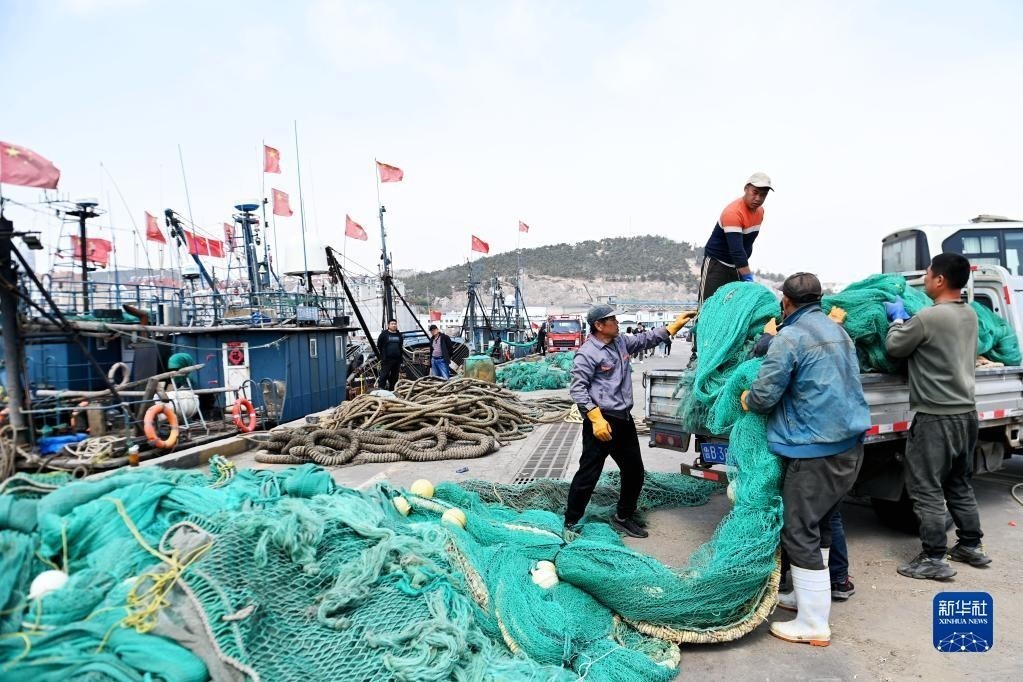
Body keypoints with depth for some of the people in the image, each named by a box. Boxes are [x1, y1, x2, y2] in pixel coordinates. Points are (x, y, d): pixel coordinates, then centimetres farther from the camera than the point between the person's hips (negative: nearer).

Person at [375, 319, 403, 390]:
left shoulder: (399, 335, 15)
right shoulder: (384, 334, 0)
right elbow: (378, 346, 2)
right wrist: (381, 355, -2)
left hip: (397, 360, 5)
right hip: (386, 360, -5)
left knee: (394, 377, 8)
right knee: (384, 376, -9)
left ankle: (392, 390, 15)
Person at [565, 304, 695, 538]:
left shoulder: (621, 342, 9)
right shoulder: (587, 354, -15)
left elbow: (646, 339, 24)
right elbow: (578, 389, -18)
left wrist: (675, 325, 20)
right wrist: (596, 418, -25)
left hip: (624, 419, 9)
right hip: (601, 422, -9)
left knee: (634, 471, 17)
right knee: (588, 474, -2)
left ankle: (623, 518, 33)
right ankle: (570, 523, 13)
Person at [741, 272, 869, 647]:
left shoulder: (790, 337, -15)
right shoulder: (838, 331, 13)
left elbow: (763, 396, -17)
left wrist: (745, 398, 6)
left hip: (815, 450, -9)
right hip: (849, 443, 9)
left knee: (800, 533, 0)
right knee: (820, 523, 21)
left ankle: (814, 625, 6)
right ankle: (810, 595, 34)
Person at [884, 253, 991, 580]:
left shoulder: (927, 317, -20)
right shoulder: (970, 314, 6)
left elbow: (894, 347, -7)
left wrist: (897, 317, 9)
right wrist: (907, 318, 17)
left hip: (936, 417, -8)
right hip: (966, 412, 9)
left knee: (926, 489, 0)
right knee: (959, 484, 21)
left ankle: (934, 559, 5)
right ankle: (972, 546, 32)